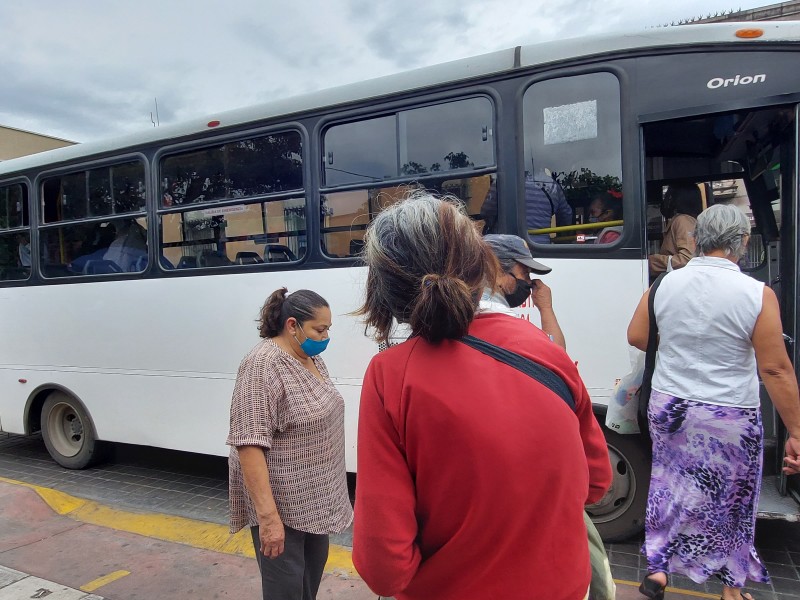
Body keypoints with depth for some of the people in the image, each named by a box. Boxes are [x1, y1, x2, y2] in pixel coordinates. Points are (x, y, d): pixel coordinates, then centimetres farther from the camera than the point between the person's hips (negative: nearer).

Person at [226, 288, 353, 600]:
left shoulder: (311, 359, 5)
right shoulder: (263, 365, -22)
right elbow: (249, 444, -26)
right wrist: (268, 515, -27)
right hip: (282, 504, -8)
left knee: (313, 572, 20)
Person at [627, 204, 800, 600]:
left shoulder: (664, 285, -6)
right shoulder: (757, 295, -16)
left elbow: (636, 337, 4)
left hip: (669, 408, 2)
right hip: (730, 419, -2)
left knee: (670, 489, 21)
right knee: (732, 502, 18)